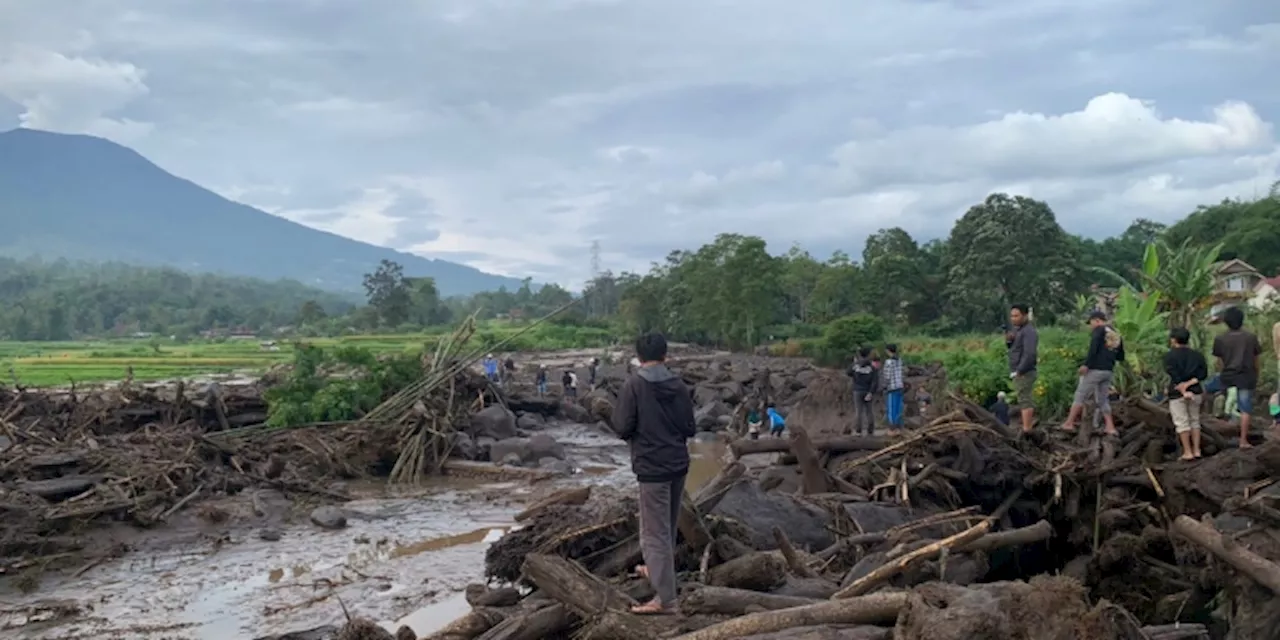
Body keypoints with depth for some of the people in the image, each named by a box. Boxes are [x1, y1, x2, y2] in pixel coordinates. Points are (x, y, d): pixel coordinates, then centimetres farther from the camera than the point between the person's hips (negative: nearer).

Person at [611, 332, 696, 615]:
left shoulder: (633, 385, -12)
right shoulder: (679, 386, 2)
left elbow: (622, 427, -14)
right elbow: (690, 427, 6)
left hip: (652, 466, -6)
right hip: (679, 463, 6)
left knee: (655, 531, -3)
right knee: (668, 525, 22)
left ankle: (665, 599, -5)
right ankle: (657, 570, 42)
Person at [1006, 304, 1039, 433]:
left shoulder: (1028, 331, -14)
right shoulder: (1018, 329, 15)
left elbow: (1029, 354, -23)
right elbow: (1013, 347, 24)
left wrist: (1018, 371, -23)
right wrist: (1008, 340, 2)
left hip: (1023, 373, -10)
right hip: (1019, 373, 10)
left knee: (1025, 400, -11)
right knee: (1027, 400, 14)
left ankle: (1026, 429, -13)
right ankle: (1029, 426, 21)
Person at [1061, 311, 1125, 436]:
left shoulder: (1098, 330, -3)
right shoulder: (1117, 335, 18)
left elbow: (1093, 348, -19)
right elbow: (1121, 357, 22)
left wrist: (1086, 364, -22)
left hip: (1094, 369, -7)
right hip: (1108, 372, 7)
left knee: (1080, 396, -1)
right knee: (1103, 400, 14)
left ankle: (1069, 423, 0)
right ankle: (1110, 427, 4)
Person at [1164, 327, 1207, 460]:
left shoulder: (1170, 356, -6)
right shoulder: (1196, 355, 8)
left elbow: (1175, 376, -15)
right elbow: (1203, 373, -2)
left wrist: (1183, 391, -14)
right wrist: (1189, 383, -10)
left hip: (1177, 393, -5)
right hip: (1195, 391, 5)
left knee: (1182, 422, -1)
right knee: (1195, 420, 15)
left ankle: (1187, 452, -1)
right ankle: (1196, 450, 14)